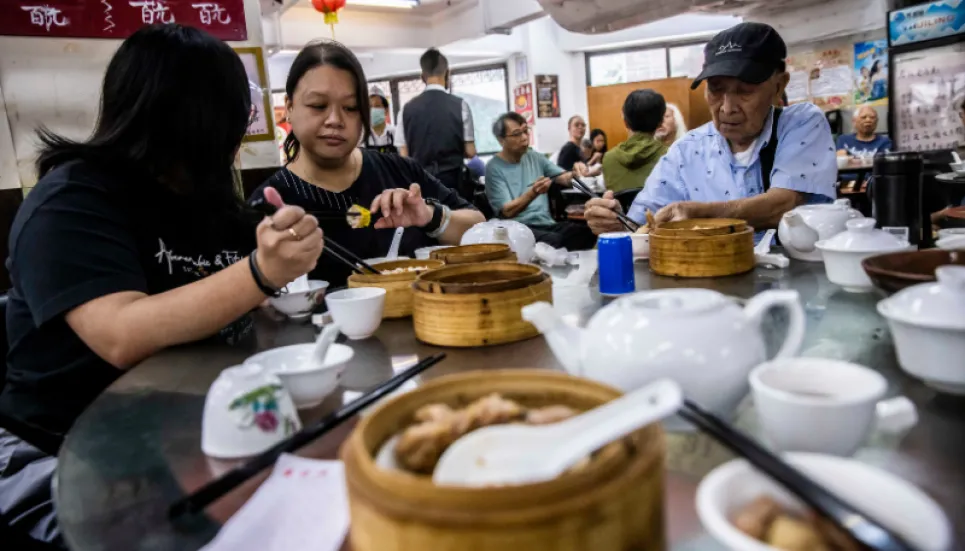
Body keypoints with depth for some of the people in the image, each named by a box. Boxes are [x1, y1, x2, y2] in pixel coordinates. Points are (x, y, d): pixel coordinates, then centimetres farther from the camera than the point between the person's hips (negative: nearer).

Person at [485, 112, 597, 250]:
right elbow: (507, 211, -12)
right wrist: (533, 193, -27)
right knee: (555, 241, -36)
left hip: (547, 223, 5)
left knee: (588, 233, -24)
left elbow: (564, 178, 9)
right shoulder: (494, 168, -4)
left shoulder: (535, 157, 13)